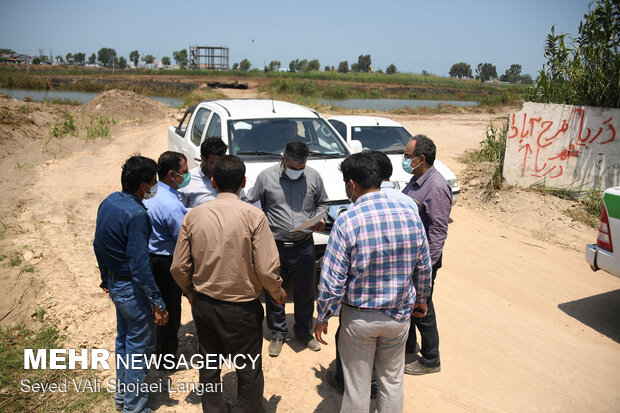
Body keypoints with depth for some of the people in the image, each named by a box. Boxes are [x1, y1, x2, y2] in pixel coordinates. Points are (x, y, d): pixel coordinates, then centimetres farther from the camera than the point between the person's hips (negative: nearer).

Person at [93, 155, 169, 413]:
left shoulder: (108, 202, 2)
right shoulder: (135, 214, -27)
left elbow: (98, 246, 12)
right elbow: (139, 266, -27)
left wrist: (106, 278, 24)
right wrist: (158, 304, -22)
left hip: (115, 284, 9)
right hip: (132, 289, -9)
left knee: (124, 339, 23)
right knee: (140, 345, 6)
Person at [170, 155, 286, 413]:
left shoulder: (193, 216, -6)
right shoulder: (253, 215, -16)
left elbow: (178, 267, -1)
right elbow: (266, 268, -18)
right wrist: (277, 292, 3)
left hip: (204, 305, 4)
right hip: (241, 308, -4)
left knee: (209, 368, 22)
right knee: (248, 372, 14)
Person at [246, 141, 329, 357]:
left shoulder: (313, 177, 1)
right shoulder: (266, 177, -5)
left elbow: (323, 203, 14)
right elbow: (252, 204, 5)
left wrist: (319, 218, -6)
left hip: (304, 245, 1)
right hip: (274, 245, -1)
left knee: (305, 291, 12)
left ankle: (303, 331, 34)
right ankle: (278, 333, 30)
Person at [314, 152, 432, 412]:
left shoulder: (347, 222, -20)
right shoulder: (410, 215, -7)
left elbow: (332, 281, -18)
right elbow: (424, 267, 4)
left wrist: (322, 318, -4)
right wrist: (421, 299, 21)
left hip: (359, 317, -3)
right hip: (399, 314, 4)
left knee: (357, 386, 15)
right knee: (392, 380, 22)